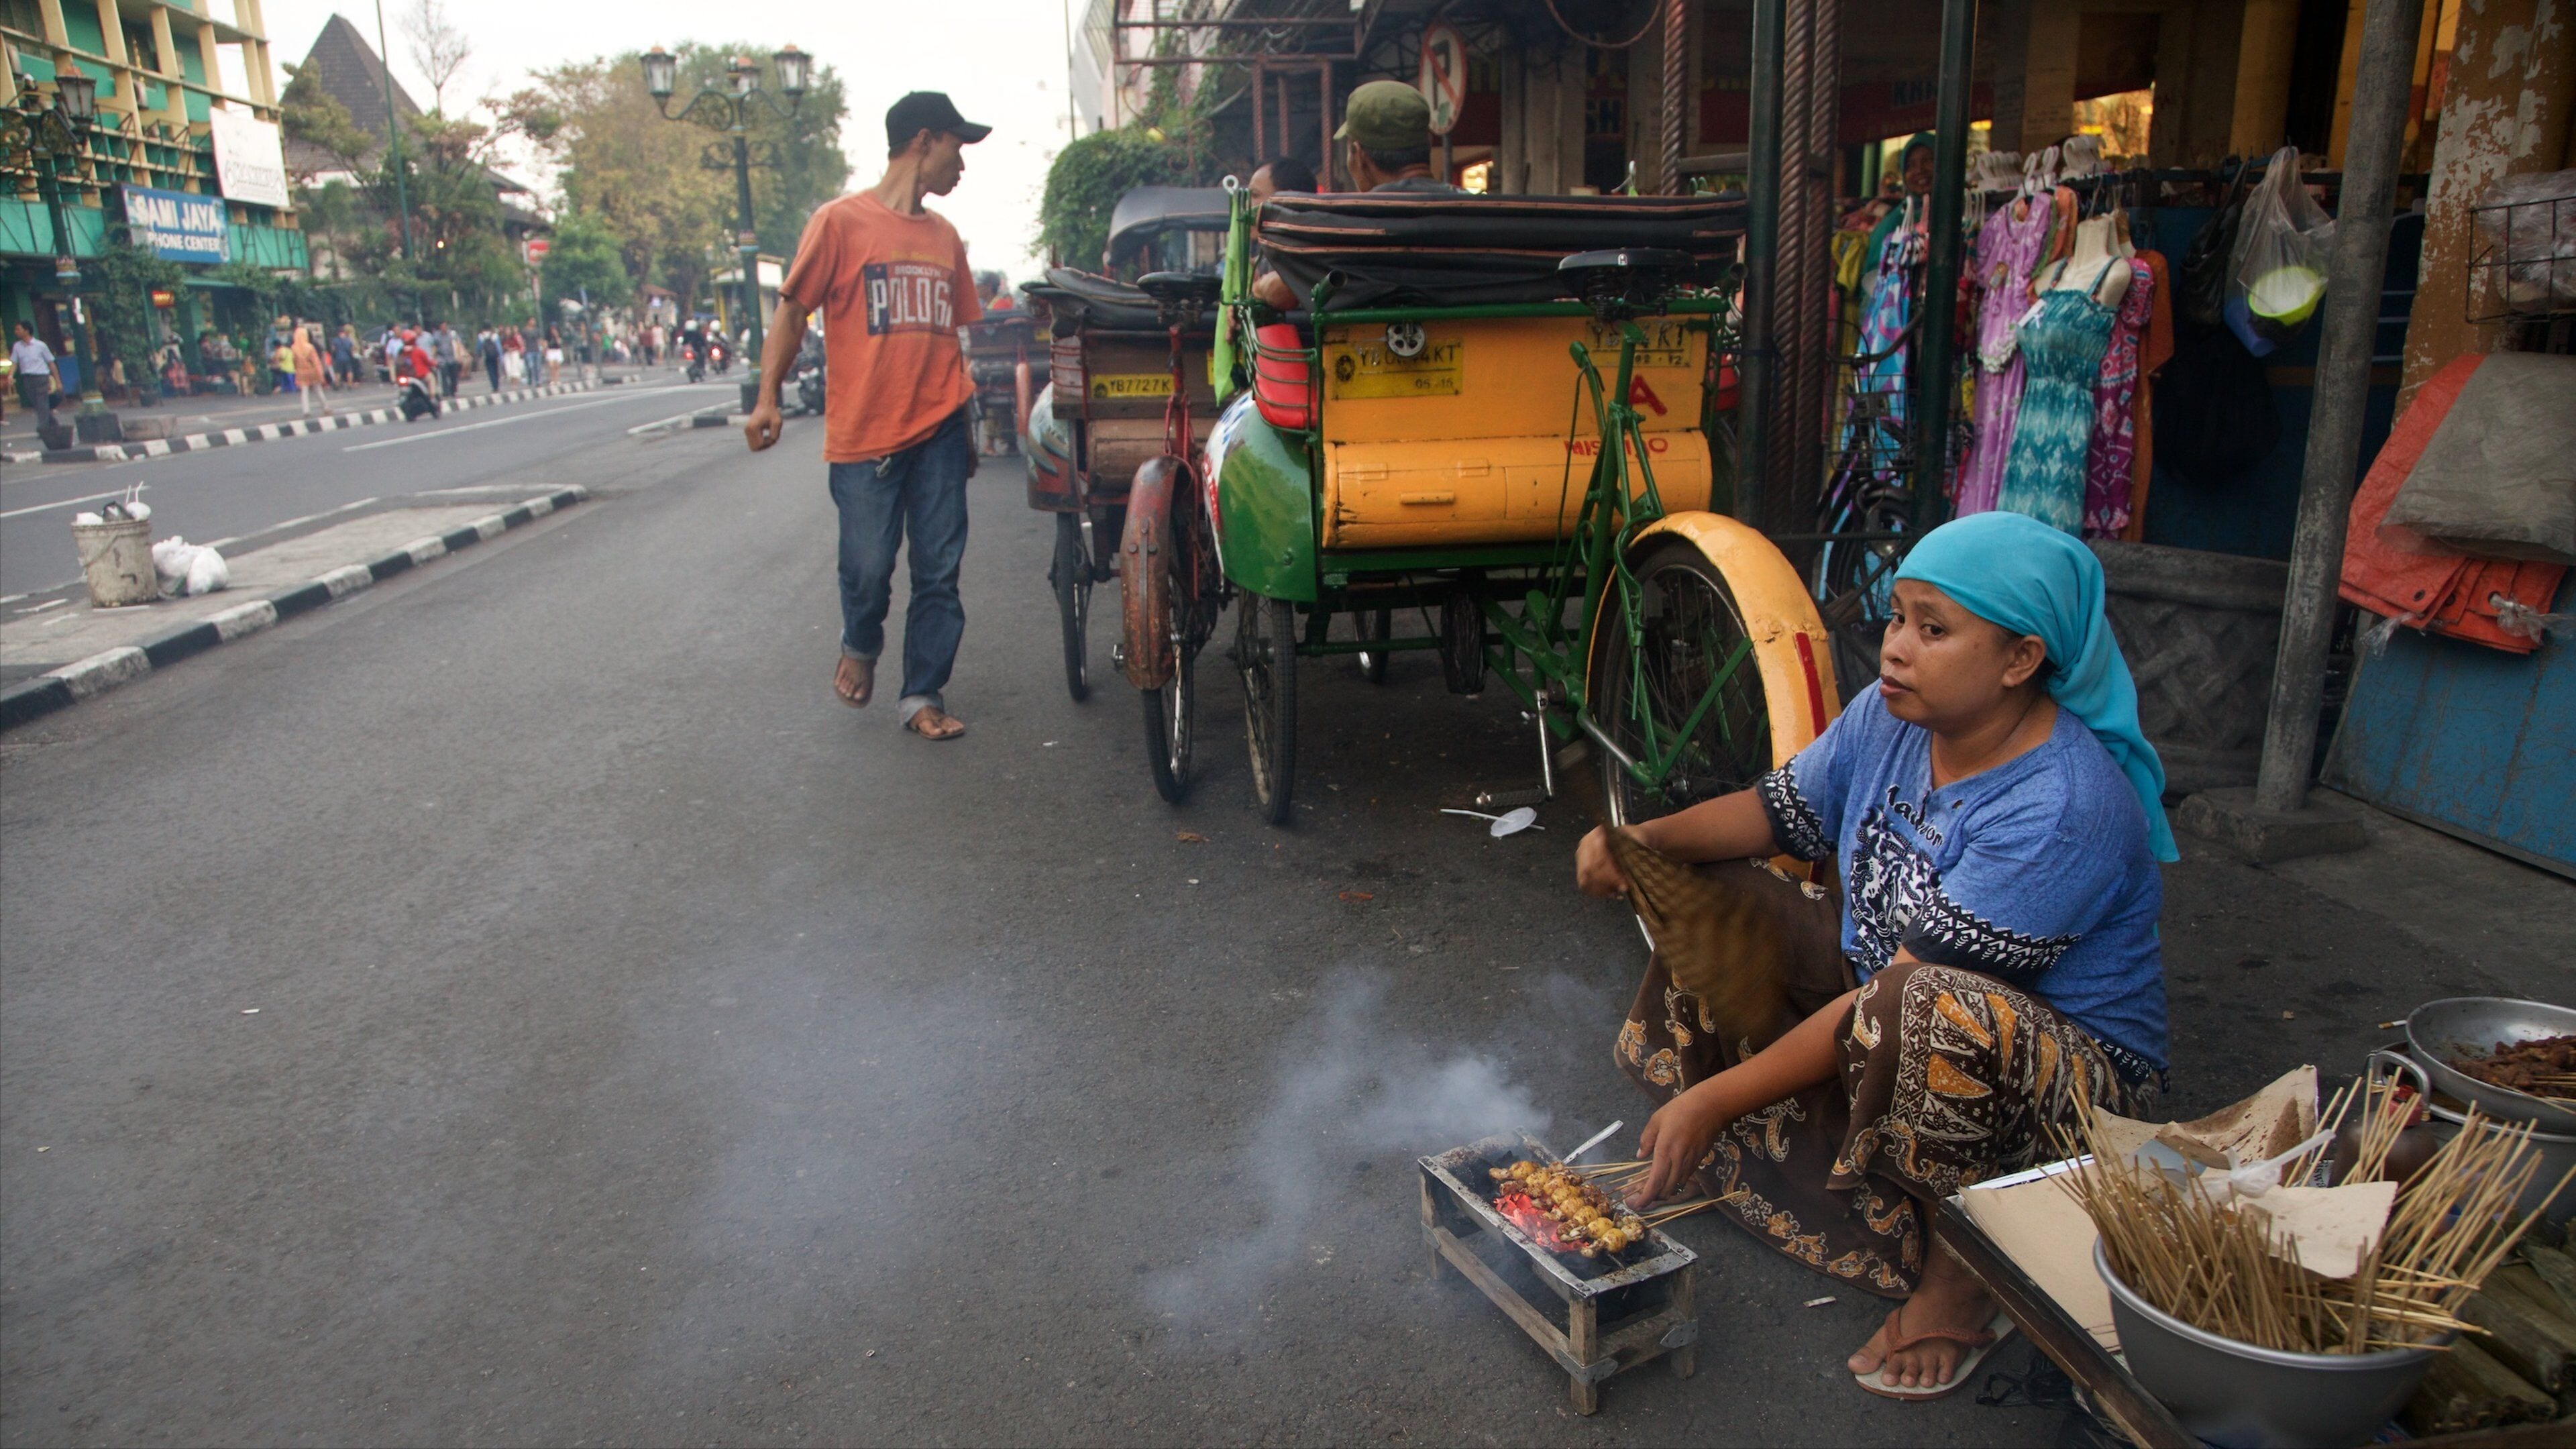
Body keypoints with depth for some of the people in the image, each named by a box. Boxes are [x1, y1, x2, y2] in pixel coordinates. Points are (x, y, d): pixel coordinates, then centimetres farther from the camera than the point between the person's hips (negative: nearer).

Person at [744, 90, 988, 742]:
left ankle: (923, 695, 14)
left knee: (939, 572, 2)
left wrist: (965, 429, 21)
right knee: (868, 567, -1)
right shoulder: (841, 221, -1)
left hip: (938, 430, 4)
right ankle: (860, 646, 31)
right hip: (864, 435, -4)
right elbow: (793, 310, 0)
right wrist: (767, 398, -11)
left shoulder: (944, 236, 15)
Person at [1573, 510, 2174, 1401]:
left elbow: (1903, 993, -32)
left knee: (1933, 1012, -40)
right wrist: (1645, 841, -14)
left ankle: (1964, 1272, -11)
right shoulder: (1892, 717, -8)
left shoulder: (2063, 811, -31)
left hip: (2070, 1076, -7)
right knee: (1721, 901, 1)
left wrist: (1717, 1099, -31)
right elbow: (1776, 811, 5)